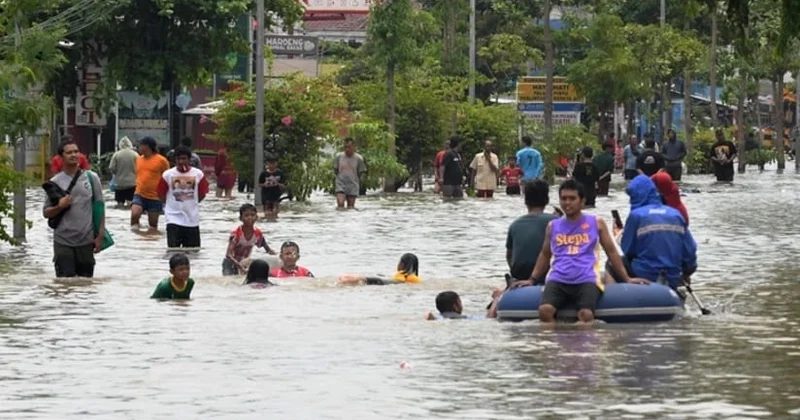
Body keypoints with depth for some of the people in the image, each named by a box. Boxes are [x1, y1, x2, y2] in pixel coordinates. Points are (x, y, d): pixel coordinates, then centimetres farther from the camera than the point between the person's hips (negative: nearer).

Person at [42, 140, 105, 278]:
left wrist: (100, 235, 1)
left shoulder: (91, 178, 3)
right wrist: (60, 207, -14)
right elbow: (46, 213, 6)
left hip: (86, 240, 1)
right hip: (63, 242, -1)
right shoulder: (55, 182, 2)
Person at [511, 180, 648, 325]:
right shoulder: (553, 226, 19)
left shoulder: (596, 223, 13)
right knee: (545, 311, -29)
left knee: (586, 315, -32)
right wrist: (532, 280, 24)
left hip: (586, 280, -2)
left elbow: (611, 251, 18)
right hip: (558, 280, 2)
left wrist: (626, 278, 13)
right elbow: (545, 254, 31)